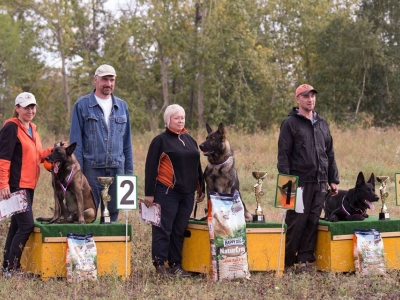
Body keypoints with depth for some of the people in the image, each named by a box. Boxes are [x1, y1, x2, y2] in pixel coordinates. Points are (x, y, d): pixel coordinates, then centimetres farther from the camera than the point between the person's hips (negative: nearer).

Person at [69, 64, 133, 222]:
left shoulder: (122, 106, 12)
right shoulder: (82, 105, 1)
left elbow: (127, 142, 15)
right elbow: (75, 140, -2)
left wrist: (129, 171, 9)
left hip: (117, 168, 4)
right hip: (92, 168, -3)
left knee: (113, 214, 7)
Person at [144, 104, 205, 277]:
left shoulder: (190, 140, 15)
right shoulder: (160, 140, -3)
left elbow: (197, 166, 22)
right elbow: (150, 168, -6)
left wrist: (201, 189, 19)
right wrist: (149, 193, -11)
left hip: (187, 193, 6)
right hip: (167, 192, -6)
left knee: (180, 230, 9)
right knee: (163, 229, -2)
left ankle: (176, 264, 15)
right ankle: (160, 265, 3)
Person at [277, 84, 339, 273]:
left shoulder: (322, 124, 16)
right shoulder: (290, 123, -1)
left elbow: (330, 154, 20)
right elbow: (283, 155, -5)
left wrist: (333, 180, 14)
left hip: (320, 182, 5)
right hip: (299, 181, -5)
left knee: (313, 222, 4)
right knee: (296, 222, -5)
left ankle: (305, 260, 9)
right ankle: (286, 261, 2)